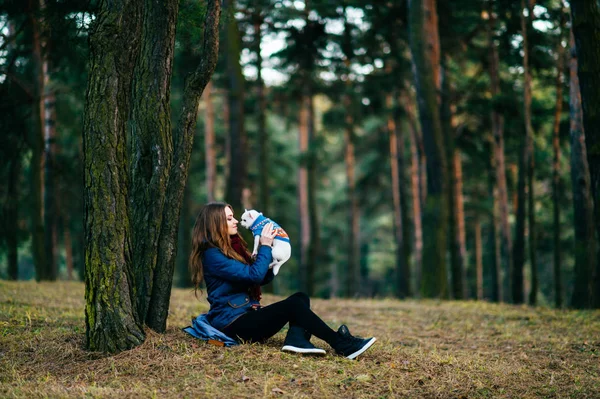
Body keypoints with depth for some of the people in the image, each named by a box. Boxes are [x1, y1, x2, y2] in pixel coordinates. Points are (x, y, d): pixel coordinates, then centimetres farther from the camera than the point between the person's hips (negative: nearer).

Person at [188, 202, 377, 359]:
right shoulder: (211, 254, -13)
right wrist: (265, 246, -9)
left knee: (300, 298, -2)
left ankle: (296, 338, -31)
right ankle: (342, 345, -25)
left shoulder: (232, 248, 17)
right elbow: (254, 275, -21)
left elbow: (263, 278, 17)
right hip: (233, 324, -10)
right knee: (292, 305, -23)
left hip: (248, 316, 10)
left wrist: (274, 249, 2)